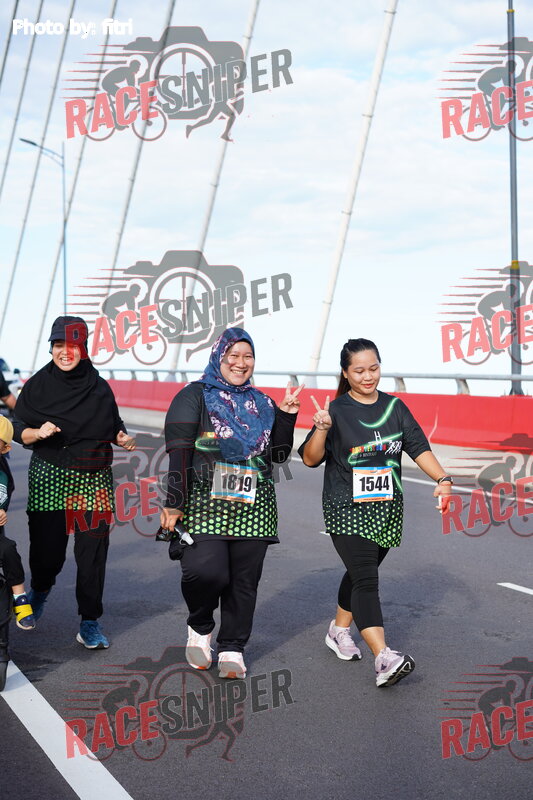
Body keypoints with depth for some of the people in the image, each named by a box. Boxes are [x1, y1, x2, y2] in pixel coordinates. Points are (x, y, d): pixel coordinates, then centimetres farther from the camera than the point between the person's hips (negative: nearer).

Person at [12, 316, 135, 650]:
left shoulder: (99, 387, 6)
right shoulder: (38, 385, 1)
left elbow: (113, 427, 16)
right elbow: (19, 431, 2)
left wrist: (122, 438, -5)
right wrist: (38, 432, -19)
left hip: (94, 482, 1)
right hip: (48, 479, -1)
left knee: (93, 552, -4)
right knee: (47, 548, 1)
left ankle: (90, 623, 8)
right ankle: (41, 589, 36)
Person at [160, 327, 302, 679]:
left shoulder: (262, 403, 17)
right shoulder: (195, 397, 3)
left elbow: (279, 455, 13)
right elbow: (178, 453, -4)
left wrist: (287, 415, 0)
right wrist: (174, 504, -11)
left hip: (253, 506, 4)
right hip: (205, 504, -4)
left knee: (244, 579, 2)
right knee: (206, 571, -18)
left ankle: (232, 648, 17)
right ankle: (200, 627, 12)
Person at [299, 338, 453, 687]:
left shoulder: (394, 407, 7)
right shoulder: (337, 410, -6)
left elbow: (419, 447, 4)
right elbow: (310, 459, -9)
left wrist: (442, 479, -10)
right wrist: (321, 429, -27)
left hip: (387, 510, 5)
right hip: (346, 511, -5)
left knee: (360, 573, 15)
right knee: (366, 580, -15)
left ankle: (340, 630, 39)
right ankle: (384, 658, -24)